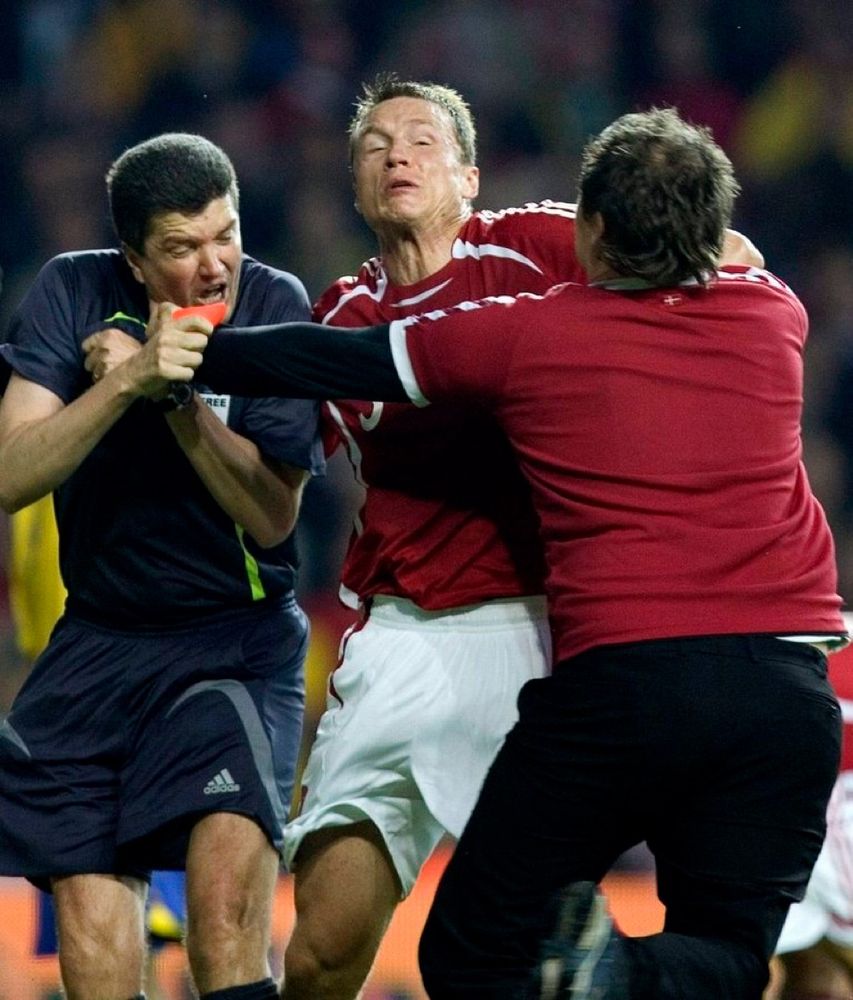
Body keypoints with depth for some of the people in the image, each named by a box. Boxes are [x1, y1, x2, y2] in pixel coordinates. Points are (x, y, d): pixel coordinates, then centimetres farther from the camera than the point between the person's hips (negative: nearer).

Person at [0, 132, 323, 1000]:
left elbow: (271, 517, -12)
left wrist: (177, 398, -22)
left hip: (237, 634, -2)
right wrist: (129, 382, -25)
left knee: (228, 856, -25)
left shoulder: (277, 308, -8)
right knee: (85, 895, -4)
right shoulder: (72, 295, -4)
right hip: (98, 641, 2)